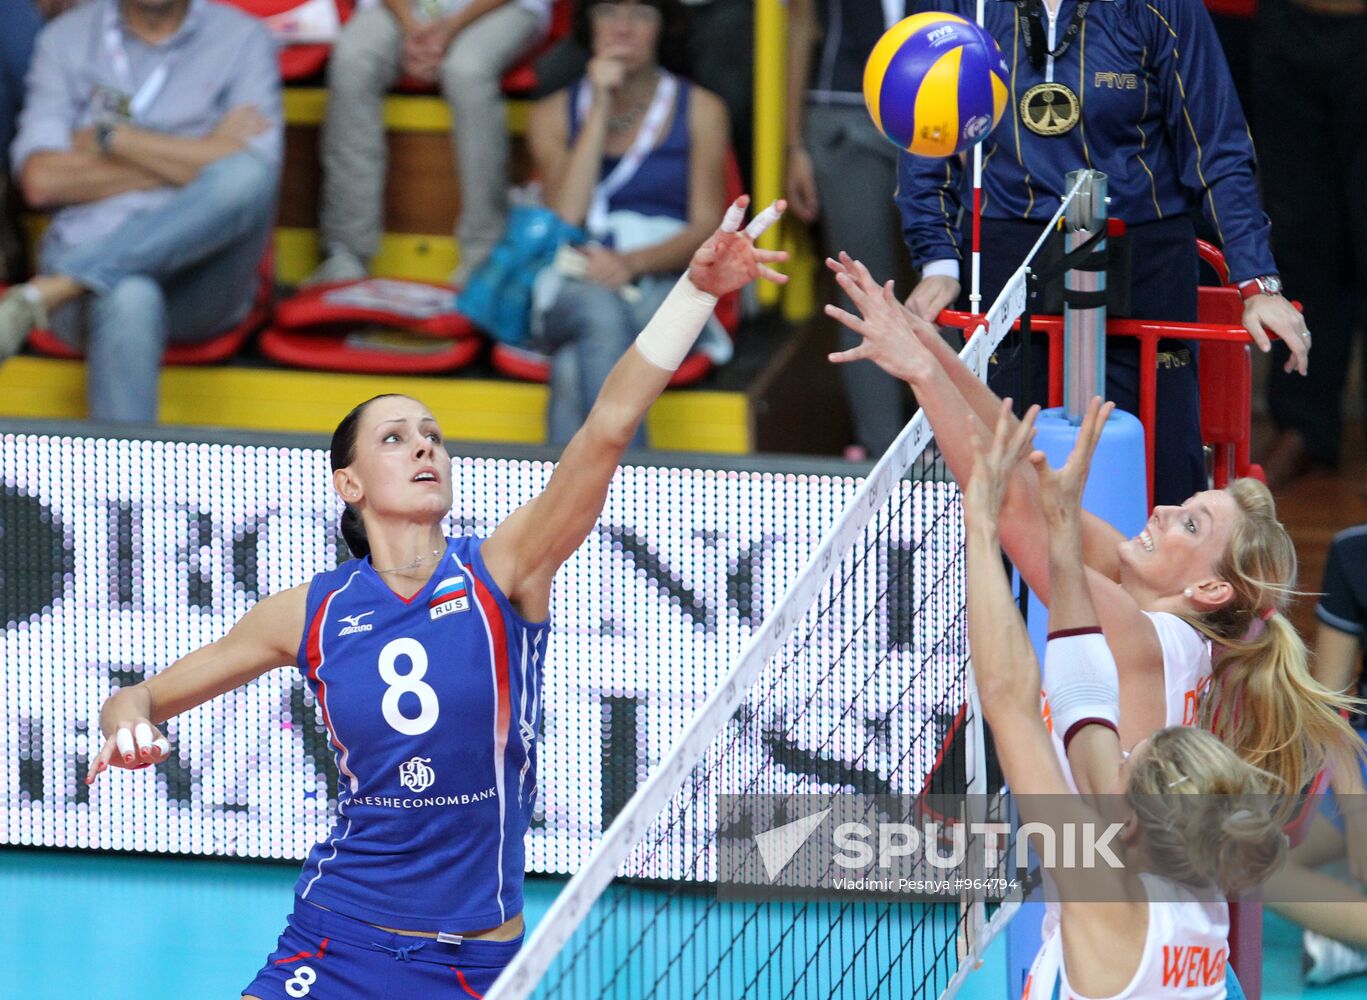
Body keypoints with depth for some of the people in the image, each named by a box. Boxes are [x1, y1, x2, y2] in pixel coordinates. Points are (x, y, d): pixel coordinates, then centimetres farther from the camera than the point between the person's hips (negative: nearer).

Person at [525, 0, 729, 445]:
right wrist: (600, 109, -3)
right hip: (575, 286, 1)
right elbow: (565, 216, -2)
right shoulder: (554, 115, 15)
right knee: (600, 315, -40)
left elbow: (707, 229, 3)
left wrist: (632, 263, -17)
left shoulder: (699, 109, 12)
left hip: (663, 279, 0)